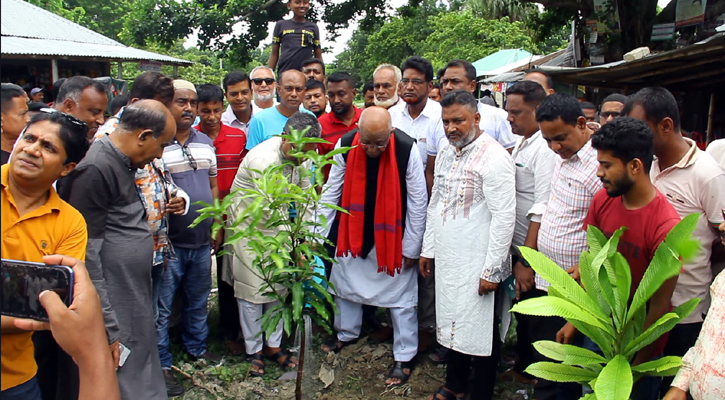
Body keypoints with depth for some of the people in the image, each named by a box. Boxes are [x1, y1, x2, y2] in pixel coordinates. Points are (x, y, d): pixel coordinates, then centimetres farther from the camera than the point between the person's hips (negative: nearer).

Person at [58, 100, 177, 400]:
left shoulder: (122, 164, 11)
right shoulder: (95, 170, -19)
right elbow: (87, 258, -20)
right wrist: (106, 329, -18)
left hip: (135, 301, 9)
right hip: (112, 308, -9)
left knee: (141, 375, 18)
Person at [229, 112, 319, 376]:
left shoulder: (304, 157, -10)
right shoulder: (263, 159, -30)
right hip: (249, 222, -6)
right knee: (251, 287, 1)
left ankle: (273, 345, 23)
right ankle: (254, 350, 17)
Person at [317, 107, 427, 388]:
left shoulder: (407, 150, -23)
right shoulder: (345, 146, -15)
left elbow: (418, 202, -14)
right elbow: (331, 191, -4)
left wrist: (411, 248, -10)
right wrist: (317, 235, -4)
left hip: (393, 235, -4)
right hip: (355, 232, 4)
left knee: (401, 295, 5)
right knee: (345, 281, 19)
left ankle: (405, 358, 23)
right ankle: (346, 333, 46)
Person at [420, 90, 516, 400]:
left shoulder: (493, 157, -15)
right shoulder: (445, 154, 9)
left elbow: (504, 218, -18)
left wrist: (492, 270, -18)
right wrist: (427, 249, 15)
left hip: (477, 264, -7)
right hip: (447, 258, 7)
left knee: (480, 329, 7)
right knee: (453, 323, 19)